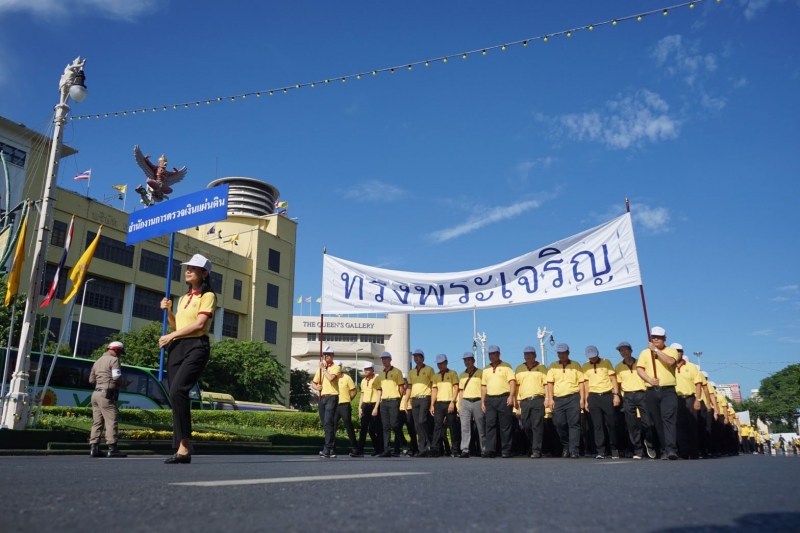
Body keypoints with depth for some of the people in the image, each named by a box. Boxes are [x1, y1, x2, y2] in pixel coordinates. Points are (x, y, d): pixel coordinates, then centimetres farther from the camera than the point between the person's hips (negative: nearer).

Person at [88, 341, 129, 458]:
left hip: (96, 393, 9)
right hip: (106, 394, -9)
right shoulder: (113, 360, -6)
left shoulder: (98, 361, 22)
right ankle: (112, 448, -11)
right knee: (112, 420, -8)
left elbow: (91, 379, 24)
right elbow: (116, 378, -16)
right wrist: (125, 384, 0)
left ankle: (94, 448, 7)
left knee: (97, 422, 9)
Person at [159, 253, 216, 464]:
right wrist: (168, 311, 7)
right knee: (175, 395, 1)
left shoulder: (208, 296, 0)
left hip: (196, 347, -8)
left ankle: (184, 446, -22)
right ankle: (181, 448, 3)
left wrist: (171, 336, -10)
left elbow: (199, 324, -13)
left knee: (177, 391, -24)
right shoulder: (183, 298, 22)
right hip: (177, 348, 8)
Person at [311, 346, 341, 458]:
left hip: (332, 397, -7)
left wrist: (324, 368, -8)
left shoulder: (336, 367, -1)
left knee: (328, 422, -16)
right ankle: (332, 450, 14)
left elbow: (331, 378, -20)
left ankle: (327, 449, -17)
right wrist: (316, 387, -2)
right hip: (321, 398, 7)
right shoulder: (320, 369, 19)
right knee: (324, 424, 7)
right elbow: (313, 383, 20)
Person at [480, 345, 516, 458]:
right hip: (490, 399, 4)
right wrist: (482, 402, 12)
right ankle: (490, 450, -2)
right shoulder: (486, 370, 17)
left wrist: (511, 396, -16)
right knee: (490, 424, -2)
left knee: (505, 426, -1)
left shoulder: (506, 366, 4)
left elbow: (512, 381, -4)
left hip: (504, 398, -4)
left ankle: (506, 451, 5)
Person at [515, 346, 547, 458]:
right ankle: (531, 447, 24)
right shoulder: (519, 369, 16)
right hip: (524, 401, 3)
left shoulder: (541, 368, 9)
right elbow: (517, 385, 15)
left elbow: (546, 384, 5)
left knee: (537, 426, -8)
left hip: (538, 400, -3)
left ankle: (536, 450, -6)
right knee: (526, 426, 7)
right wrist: (517, 400, 8)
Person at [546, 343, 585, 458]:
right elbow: (550, 383, 8)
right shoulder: (553, 366, 12)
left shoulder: (575, 365, 9)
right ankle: (566, 446, 22)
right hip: (558, 399, 2)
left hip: (573, 398, -2)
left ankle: (574, 451, -7)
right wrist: (550, 399, 0)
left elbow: (581, 383, 6)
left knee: (574, 424, -7)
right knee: (559, 423, 1)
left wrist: (582, 399, -3)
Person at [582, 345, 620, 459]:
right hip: (593, 397, 1)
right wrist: (586, 400, 6)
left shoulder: (606, 362, 5)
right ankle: (600, 451, 3)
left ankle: (614, 450, 15)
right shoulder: (585, 366, 9)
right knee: (598, 425, 0)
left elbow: (613, 379, 2)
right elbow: (586, 383, 10)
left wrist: (616, 395, -7)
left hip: (607, 395, -1)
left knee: (611, 423, 1)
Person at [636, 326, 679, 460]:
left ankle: (671, 449, -23)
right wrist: (649, 379, -14)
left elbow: (670, 361, -15)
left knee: (668, 418, -16)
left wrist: (655, 349, -14)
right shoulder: (645, 352, 13)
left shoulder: (671, 351, 7)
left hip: (668, 390, -3)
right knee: (657, 422, 5)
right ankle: (664, 450, 12)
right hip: (651, 392, 3)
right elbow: (639, 369, 3)